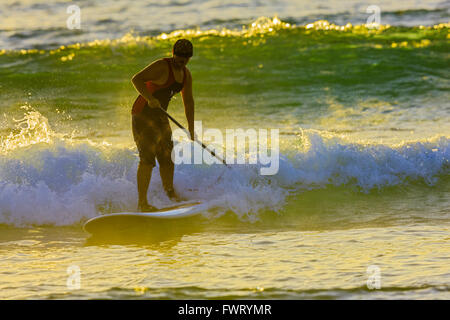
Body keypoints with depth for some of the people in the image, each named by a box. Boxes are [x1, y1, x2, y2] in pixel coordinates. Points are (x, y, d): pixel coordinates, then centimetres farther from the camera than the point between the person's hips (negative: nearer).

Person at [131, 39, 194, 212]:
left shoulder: (186, 75, 8)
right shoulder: (162, 66, -17)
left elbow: (188, 102, 17)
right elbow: (136, 79, -28)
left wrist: (191, 130, 16)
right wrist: (150, 98, -42)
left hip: (160, 116, 8)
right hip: (143, 114, -8)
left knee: (167, 157, 12)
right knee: (148, 157, -15)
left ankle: (171, 196, 32)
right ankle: (142, 203, -15)